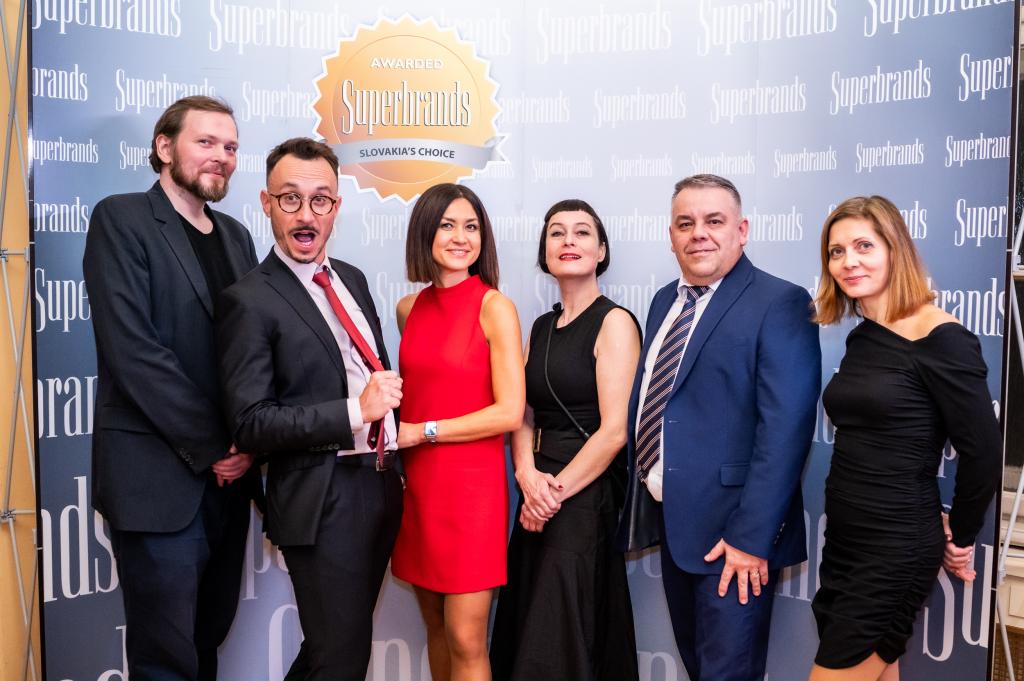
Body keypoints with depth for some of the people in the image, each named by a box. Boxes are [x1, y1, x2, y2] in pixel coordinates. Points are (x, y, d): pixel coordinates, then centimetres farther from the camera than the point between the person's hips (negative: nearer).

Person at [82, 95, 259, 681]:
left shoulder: (236, 236, 14)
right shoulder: (122, 218, -6)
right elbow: (132, 349, -16)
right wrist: (211, 444, -14)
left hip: (227, 474, 6)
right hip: (158, 477, -6)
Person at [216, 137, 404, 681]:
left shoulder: (352, 279, 10)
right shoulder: (250, 301, -13)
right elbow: (251, 423, -17)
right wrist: (354, 411, -23)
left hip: (381, 486, 7)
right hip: (322, 502, -7)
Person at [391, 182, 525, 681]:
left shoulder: (495, 307, -8)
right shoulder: (409, 308, 8)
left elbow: (510, 413, -14)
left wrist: (421, 431, -11)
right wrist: (393, 430, 3)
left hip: (471, 482, -5)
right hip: (416, 481, 5)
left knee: (465, 641, -1)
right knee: (435, 625, 15)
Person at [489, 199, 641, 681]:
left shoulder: (614, 322, -10)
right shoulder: (541, 327, 11)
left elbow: (614, 430, -15)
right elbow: (523, 415, 8)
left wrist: (557, 491, -12)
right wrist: (527, 475, -11)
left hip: (586, 494, -6)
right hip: (539, 494, 7)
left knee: (558, 637, 3)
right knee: (525, 627, 15)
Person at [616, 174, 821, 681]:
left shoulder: (779, 304, -13)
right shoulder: (665, 301, 11)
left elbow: (784, 429, -20)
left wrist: (751, 537, -22)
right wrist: (642, 505, 9)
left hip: (731, 531, -7)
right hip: (670, 521, 7)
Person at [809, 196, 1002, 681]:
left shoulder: (939, 338, -15)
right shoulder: (861, 337, 7)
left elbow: (983, 451, -13)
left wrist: (960, 538, -1)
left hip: (897, 548, -7)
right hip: (844, 540, 7)